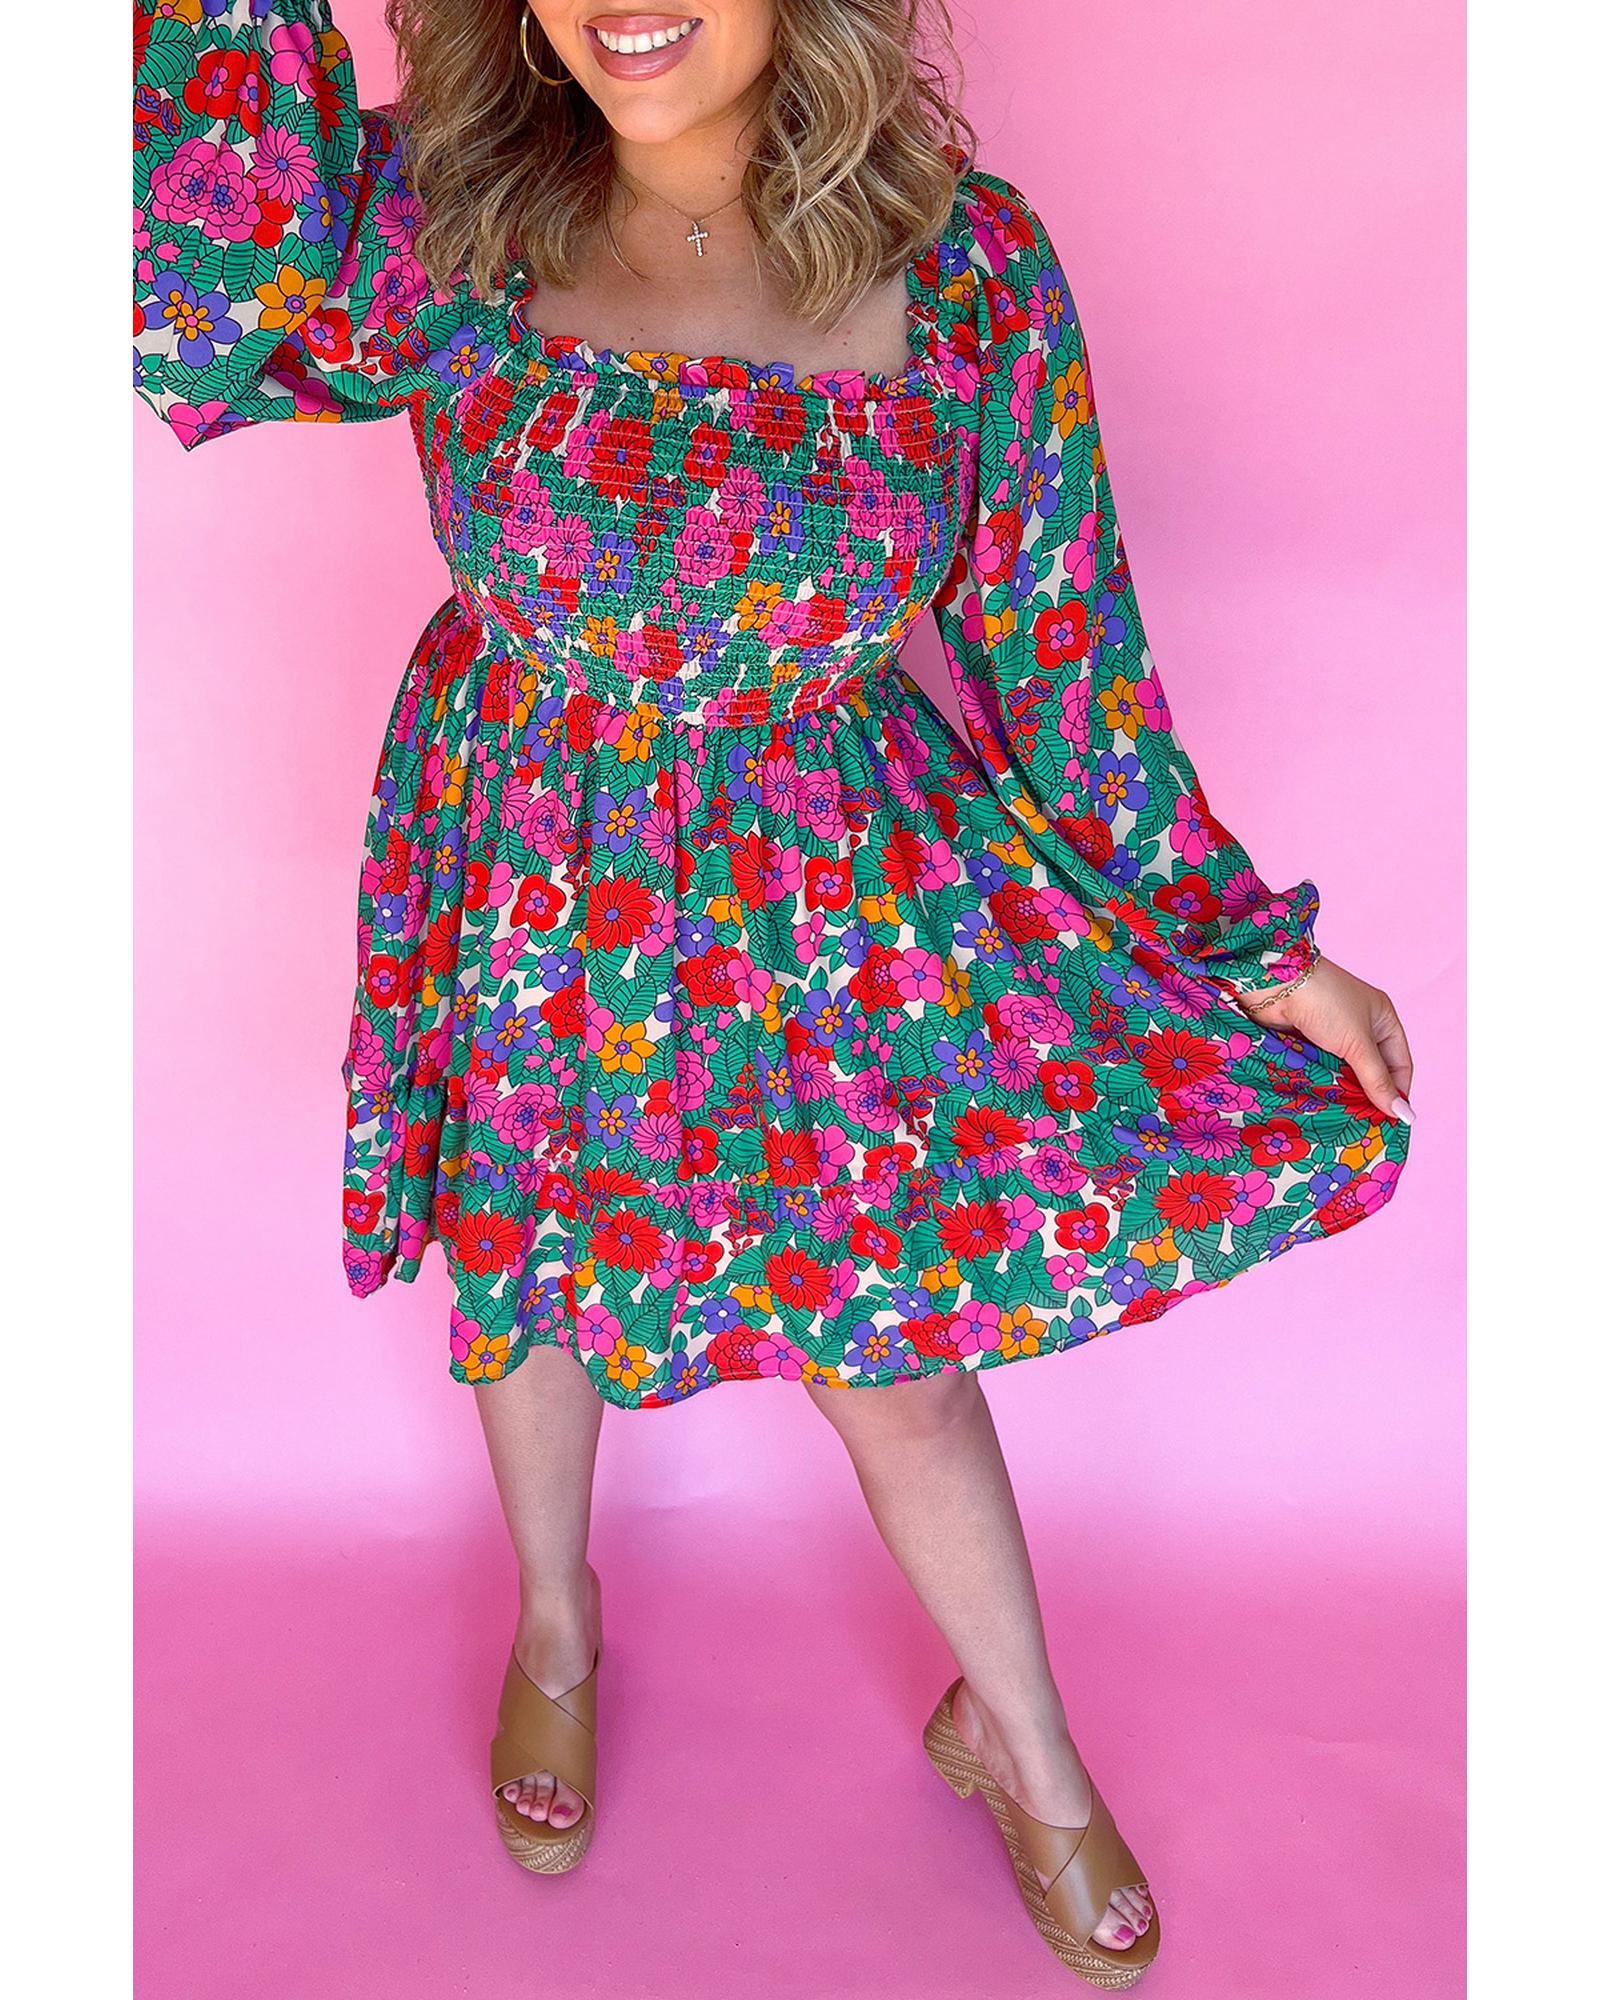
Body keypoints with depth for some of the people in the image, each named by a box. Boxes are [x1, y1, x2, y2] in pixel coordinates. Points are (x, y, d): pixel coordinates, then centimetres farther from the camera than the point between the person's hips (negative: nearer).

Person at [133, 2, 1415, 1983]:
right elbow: (192, 297, -27)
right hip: (537, 892, 2)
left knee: (894, 1338, 11)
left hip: (840, 902, -1)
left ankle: (1021, 1742, 42)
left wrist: (1251, 942, -5)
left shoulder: (964, 259, -14)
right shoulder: (443, 222, -11)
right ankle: (556, 1622, 55)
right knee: (530, 1279, 22)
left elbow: (1053, 631, -7)